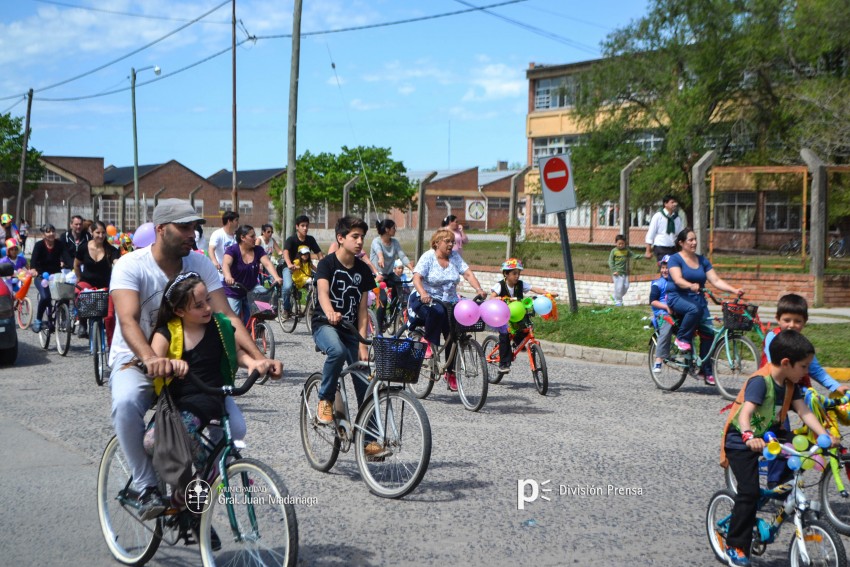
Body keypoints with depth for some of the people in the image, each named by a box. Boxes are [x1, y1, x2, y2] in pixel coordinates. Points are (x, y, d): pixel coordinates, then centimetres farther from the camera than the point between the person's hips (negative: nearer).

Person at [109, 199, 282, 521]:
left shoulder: (200, 265, -4)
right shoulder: (131, 265, -15)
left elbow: (227, 318, -12)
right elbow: (128, 320, -31)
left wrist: (259, 358, -28)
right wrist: (150, 358, -51)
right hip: (135, 360, -3)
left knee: (233, 426, -19)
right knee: (126, 402, -41)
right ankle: (147, 488, -22)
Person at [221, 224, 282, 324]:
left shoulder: (258, 250, -3)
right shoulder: (233, 250, -15)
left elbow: (267, 263, -15)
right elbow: (226, 264, -32)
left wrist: (276, 278, -35)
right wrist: (228, 277, -54)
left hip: (251, 293, 4)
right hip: (233, 294, -4)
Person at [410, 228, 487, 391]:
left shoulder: (455, 257, 6)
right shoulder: (428, 257, -7)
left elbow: (468, 274, -4)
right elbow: (417, 278, -20)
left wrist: (478, 289, -22)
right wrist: (423, 293, -40)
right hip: (426, 301, -5)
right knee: (437, 311, -39)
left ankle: (451, 373, 9)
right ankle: (428, 341, -16)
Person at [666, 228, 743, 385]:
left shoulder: (702, 260, 13)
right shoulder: (675, 259, -1)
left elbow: (716, 280, 6)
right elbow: (678, 280, -17)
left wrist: (734, 290, -9)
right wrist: (691, 286, -39)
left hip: (698, 299, 5)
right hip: (677, 297, -5)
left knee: (708, 331, -12)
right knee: (694, 309, -38)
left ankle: (707, 371, -5)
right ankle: (682, 338, -16)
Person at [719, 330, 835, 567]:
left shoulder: (791, 384, 0)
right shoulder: (760, 381, -25)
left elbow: (804, 412, -6)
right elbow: (745, 413, -36)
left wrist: (825, 436, -20)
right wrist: (749, 437, -54)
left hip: (768, 437, 8)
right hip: (742, 442, -8)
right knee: (749, 492, -16)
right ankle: (735, 548, -6)